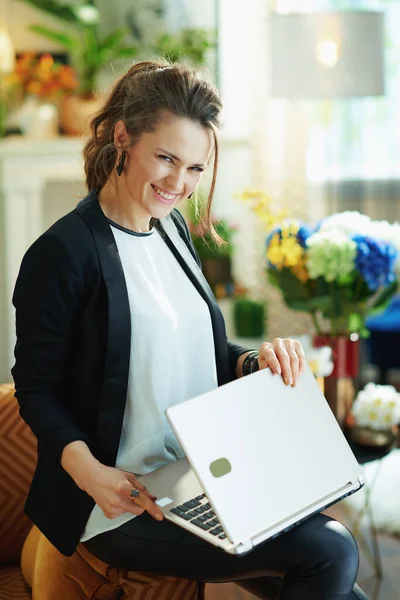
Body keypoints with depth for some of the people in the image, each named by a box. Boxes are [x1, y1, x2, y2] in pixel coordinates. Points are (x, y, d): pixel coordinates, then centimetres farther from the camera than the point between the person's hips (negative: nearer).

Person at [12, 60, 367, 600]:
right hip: (127, 504, -8)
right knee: (330, 552, -17)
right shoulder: (64, 253, -14)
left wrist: (254, 362, -1)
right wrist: (88, 470, -25)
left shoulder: (171, 229, 11)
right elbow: (36, 386, -10)